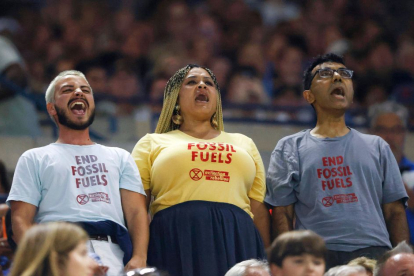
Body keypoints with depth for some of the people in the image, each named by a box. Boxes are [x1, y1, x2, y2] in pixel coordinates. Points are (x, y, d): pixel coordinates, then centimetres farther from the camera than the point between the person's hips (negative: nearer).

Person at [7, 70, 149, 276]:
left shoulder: (119, 158, 28)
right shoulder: (35, 159, 21)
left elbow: (136, 212, 14)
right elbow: (21, 219, 9)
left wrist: (139, 259, -5)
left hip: (113, 254, 2)